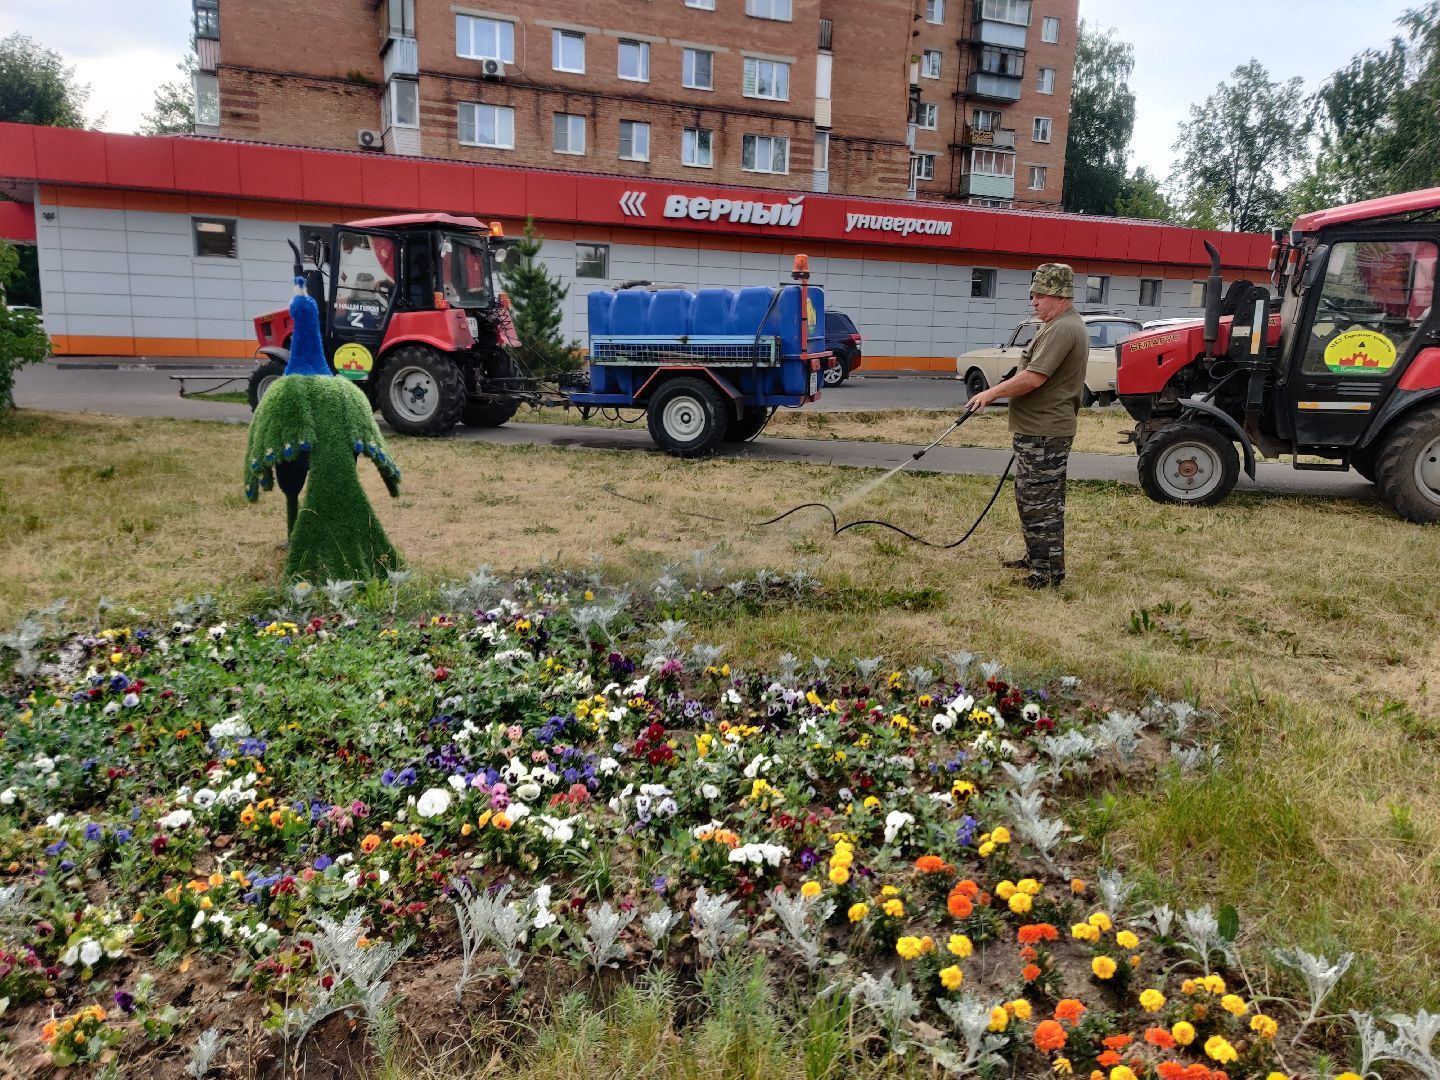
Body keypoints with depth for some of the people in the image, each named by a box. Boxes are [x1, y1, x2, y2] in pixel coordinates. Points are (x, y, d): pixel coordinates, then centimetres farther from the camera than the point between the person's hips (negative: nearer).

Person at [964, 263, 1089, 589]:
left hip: (1044, 434, -11)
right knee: (1029, 497, 19)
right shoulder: (1062, 326, 17)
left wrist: (992, 393, -16)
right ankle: (1036, 557, 30)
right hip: (1036, 429, 11)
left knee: (1042, 502, -4)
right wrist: (1020, 425, 23)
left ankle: (1050, 570, 3)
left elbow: (1033, 378, -26)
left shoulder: (1062, 330, -19)